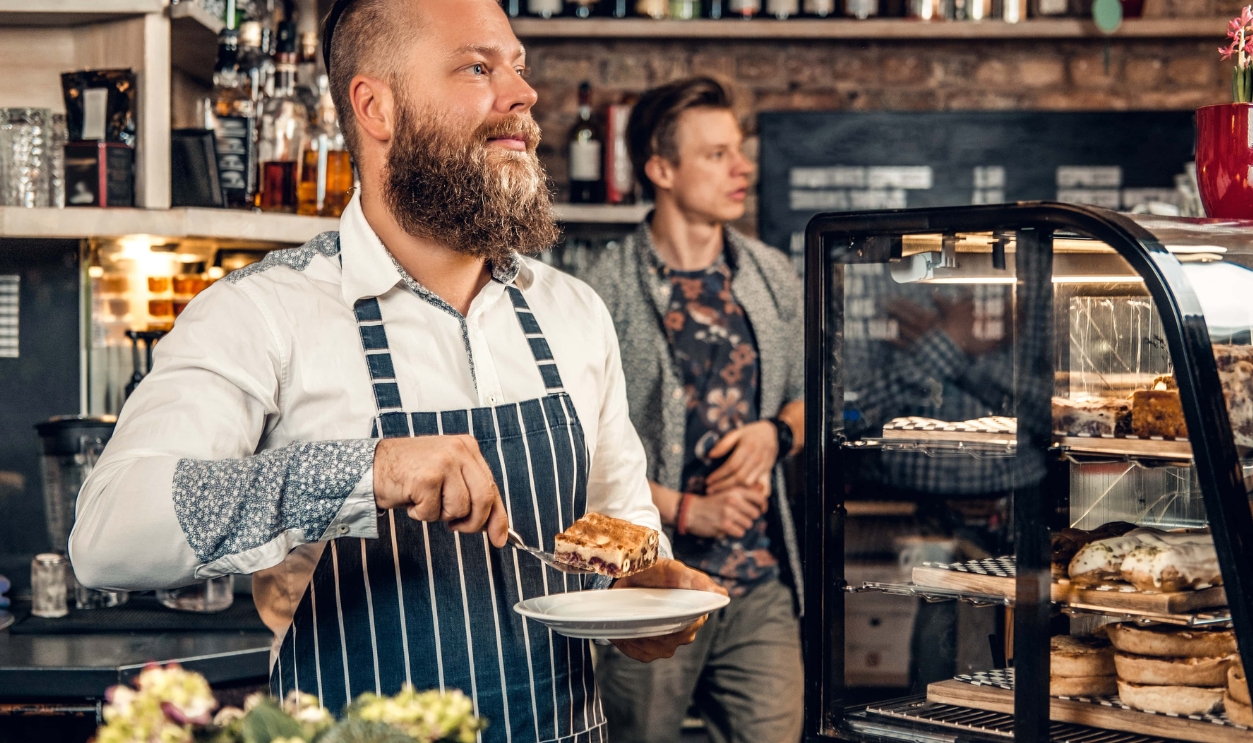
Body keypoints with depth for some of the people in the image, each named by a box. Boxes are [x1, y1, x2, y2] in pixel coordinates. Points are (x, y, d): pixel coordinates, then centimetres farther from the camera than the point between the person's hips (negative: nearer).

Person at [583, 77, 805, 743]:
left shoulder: (773, 278, 9)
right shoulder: (605, 294, -8)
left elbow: (804, 400, 19)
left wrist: (773, 433, -3)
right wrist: (685, 511, -14)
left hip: (761, 588, 4)